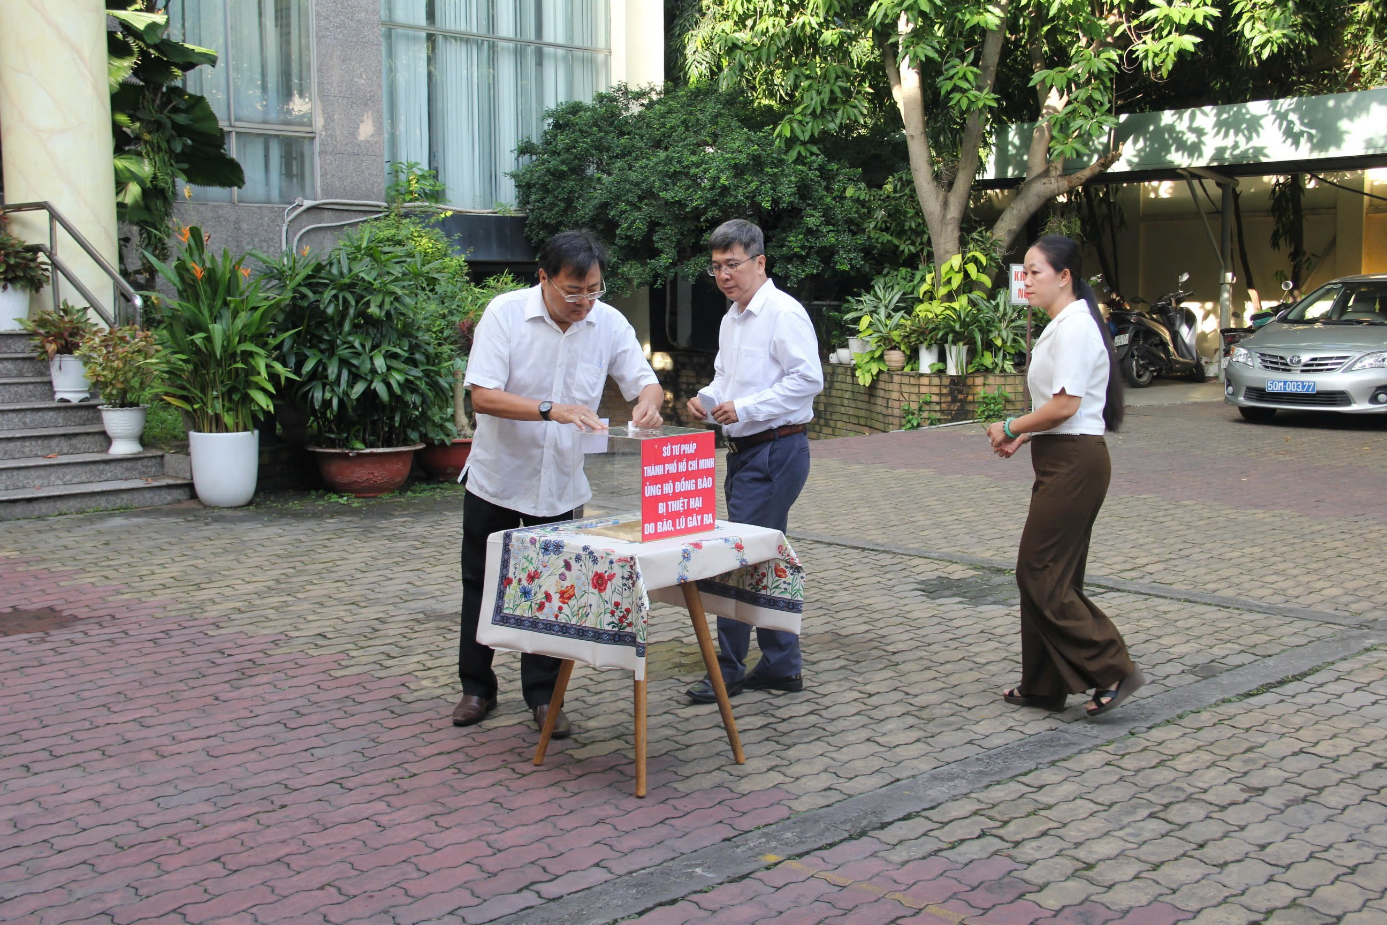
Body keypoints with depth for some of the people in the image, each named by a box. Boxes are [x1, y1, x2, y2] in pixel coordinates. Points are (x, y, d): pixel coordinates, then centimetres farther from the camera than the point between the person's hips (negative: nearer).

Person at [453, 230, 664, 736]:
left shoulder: (608, 322, -8)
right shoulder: (505, 313, -18)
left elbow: (645, 381, -4)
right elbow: (482, 396, -24)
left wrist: (647, 401, -29)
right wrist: (553, 410, -36)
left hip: (560, 481, 2)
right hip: (498, 475, -2)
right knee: (482, 584, 11)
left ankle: (543, 695, 18)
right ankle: (476, 687, 27)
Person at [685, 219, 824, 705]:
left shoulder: (784, 313, -12)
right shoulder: (731, 318, 16)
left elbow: (808, 380, -19)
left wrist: (744, 408, -21)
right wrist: (707, 398, 6)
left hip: (775, 451, -10)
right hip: (743, 451, 10)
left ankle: (728, 669, 1)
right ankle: (782, 666, 22)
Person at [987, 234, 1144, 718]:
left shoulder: (1074, 327, -15)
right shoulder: (1061, 325, 17)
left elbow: (1064, 405, -22)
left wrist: (1011, 427, -9)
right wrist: (1023, 437, 9)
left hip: (1074, 462, -10)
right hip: (1060, 461, 10)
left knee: (1040, 574, -7)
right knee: (1048, 576, 13)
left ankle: (1112, 669, -2)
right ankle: (1043, 685, 20)